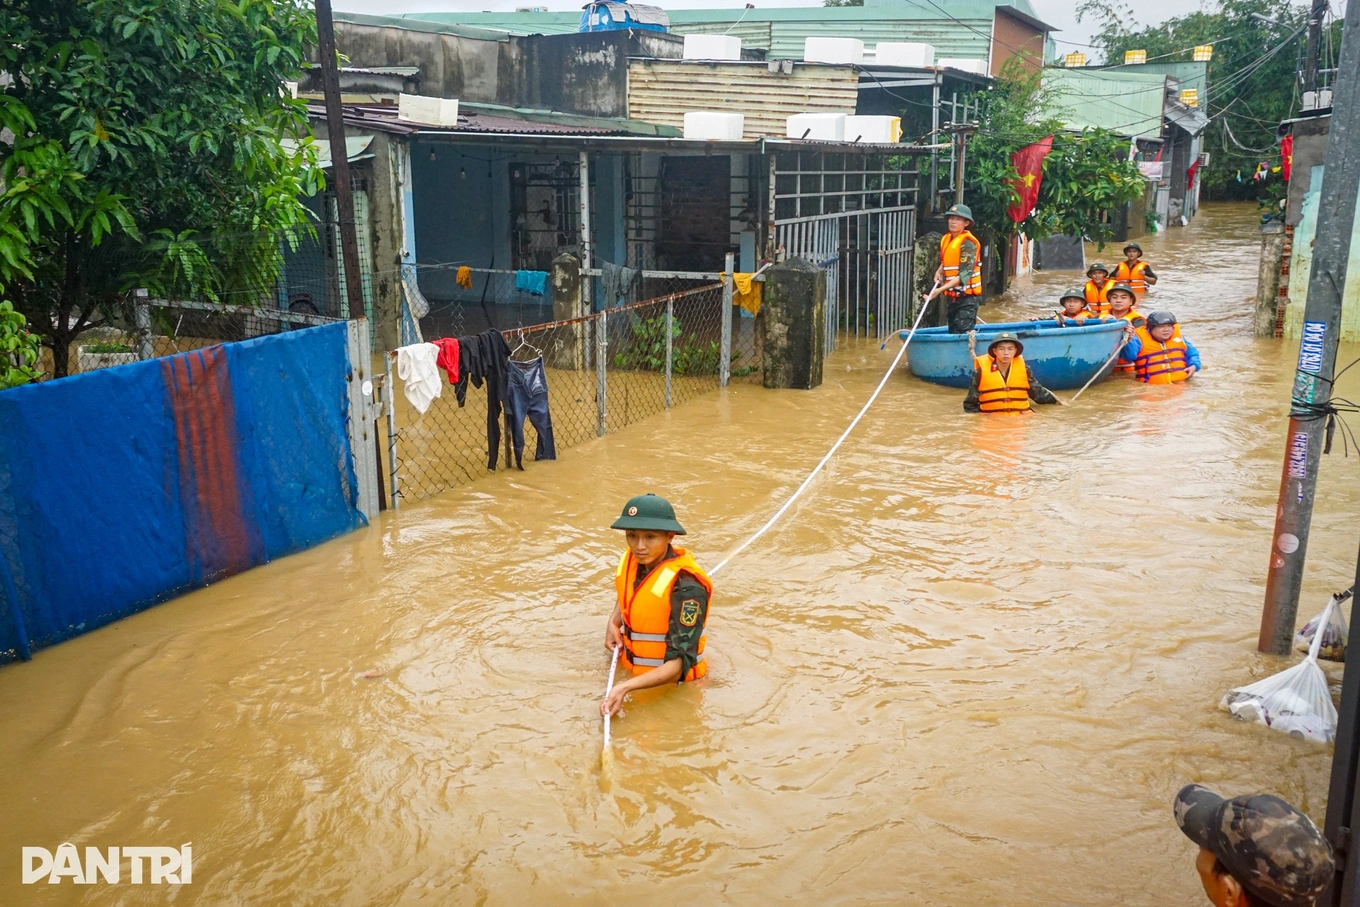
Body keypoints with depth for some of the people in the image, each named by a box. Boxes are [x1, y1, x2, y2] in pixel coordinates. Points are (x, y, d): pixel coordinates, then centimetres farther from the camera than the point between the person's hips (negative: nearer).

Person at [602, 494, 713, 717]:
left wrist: (625, 688, -40)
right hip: (631, 672, 6)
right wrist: (613, 622, -2)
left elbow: (680, 664, -30)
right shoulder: (632, 559, -9)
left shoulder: (686, 587, -30)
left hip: (671, 685, -6)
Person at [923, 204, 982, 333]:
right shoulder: (945, 239, 8)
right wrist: (939, 271, 4)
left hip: (967, 295, -8)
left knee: (962, 332, -14)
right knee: (952, 331, 13)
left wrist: (940, 289, -29)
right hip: (952, 295, 8)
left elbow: (965, 274, -22)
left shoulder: (968, 243, -15)